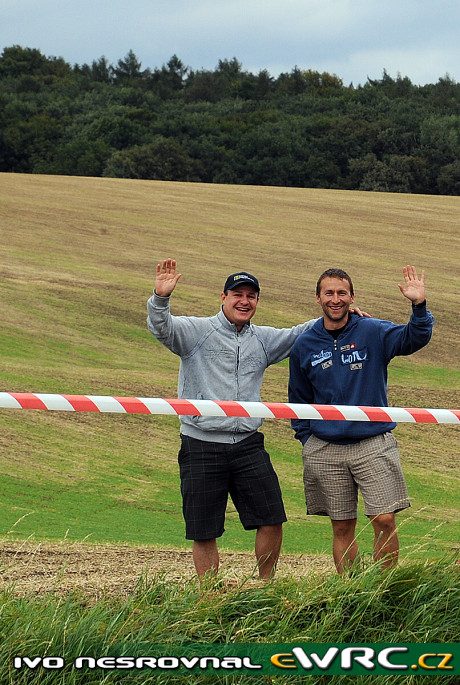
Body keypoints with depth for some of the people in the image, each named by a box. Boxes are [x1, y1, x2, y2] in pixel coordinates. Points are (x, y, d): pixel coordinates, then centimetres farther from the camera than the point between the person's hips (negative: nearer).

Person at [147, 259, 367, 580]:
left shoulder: (264, 339, 15)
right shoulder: (196, 331, -1)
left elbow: (299, 334, 26)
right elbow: (162, 328, -16)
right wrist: (161, 298, -37)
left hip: (249, 445, 4)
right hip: (202, 446, -4)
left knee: (272, 519, 1)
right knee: (204, 532, 2)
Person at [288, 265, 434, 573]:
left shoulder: (373, 332, 1)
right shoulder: (304, 346, 8)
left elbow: (414, 339, -15)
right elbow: (299, 400, 17)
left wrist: (420, 306, -32)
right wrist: (306, 440, 10)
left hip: (374, 443, -2)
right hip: (325, 449, 2)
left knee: (385, 521, -9)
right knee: (342, 527, 6)